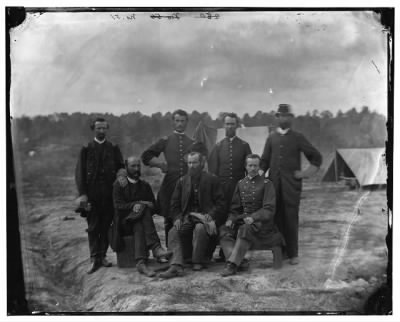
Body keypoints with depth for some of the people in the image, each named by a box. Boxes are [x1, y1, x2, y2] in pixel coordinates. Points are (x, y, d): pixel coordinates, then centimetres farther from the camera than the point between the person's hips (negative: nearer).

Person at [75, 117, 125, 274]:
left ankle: (102, 256, 14)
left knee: (106, 225, 4)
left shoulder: (113, 148, 9)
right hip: (92, 194, -1)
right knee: (93, 227, 0)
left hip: (109, 193, 1)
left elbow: (121, 167, 11)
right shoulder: (86, 149, 4)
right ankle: (94, 259, 5)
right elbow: (79, 172, 0)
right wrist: (82, 194, -8)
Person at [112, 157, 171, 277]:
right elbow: (118, 206, -5)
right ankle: (155, 248, -46)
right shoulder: (118, 185, 8)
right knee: (139, 226, -37)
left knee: (139, 228, -34)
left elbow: (153, 205, 12)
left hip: (140, 219, 3)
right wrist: (134, 205, -20)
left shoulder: (145, 185, 19)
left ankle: (141, 262, -48)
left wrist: (140, 205, -11)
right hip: (125, 221, -3)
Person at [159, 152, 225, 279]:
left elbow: (220, 203, 1)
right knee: (173, 232, -25)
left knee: (200, 228, -35)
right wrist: (177, 218, -4)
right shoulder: (182, 181, 15)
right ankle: (176, 266, -35)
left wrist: (210, 215, -14)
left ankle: (198, 262, -18)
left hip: (205, 217, -3)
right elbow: (175, 204, 14)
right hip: (186, 218, 3)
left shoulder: (211, 179, 5)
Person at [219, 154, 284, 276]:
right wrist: (231, 219, -6)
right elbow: (235, 207, 15)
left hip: (261, 221, -5)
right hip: (242, 219, 5)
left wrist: (253, 218, -24)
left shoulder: (266, 184, -2)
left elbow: (269, 209, -9)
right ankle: (238, 260, -35)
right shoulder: (241, 184, 13)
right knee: (224, 230, -21)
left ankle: (233, 264, -36)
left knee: (245, 230, -35)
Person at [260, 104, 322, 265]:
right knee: (277, 217, 1)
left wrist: (305, 173, 2)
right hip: (274, 184, 2)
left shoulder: (298, 137, 5)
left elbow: (316, 157, 9)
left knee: (291, 218, -3)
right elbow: (265, 161, 14)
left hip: (291, 184, -2)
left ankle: (293, 253, 4)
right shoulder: (271, 138, 12)